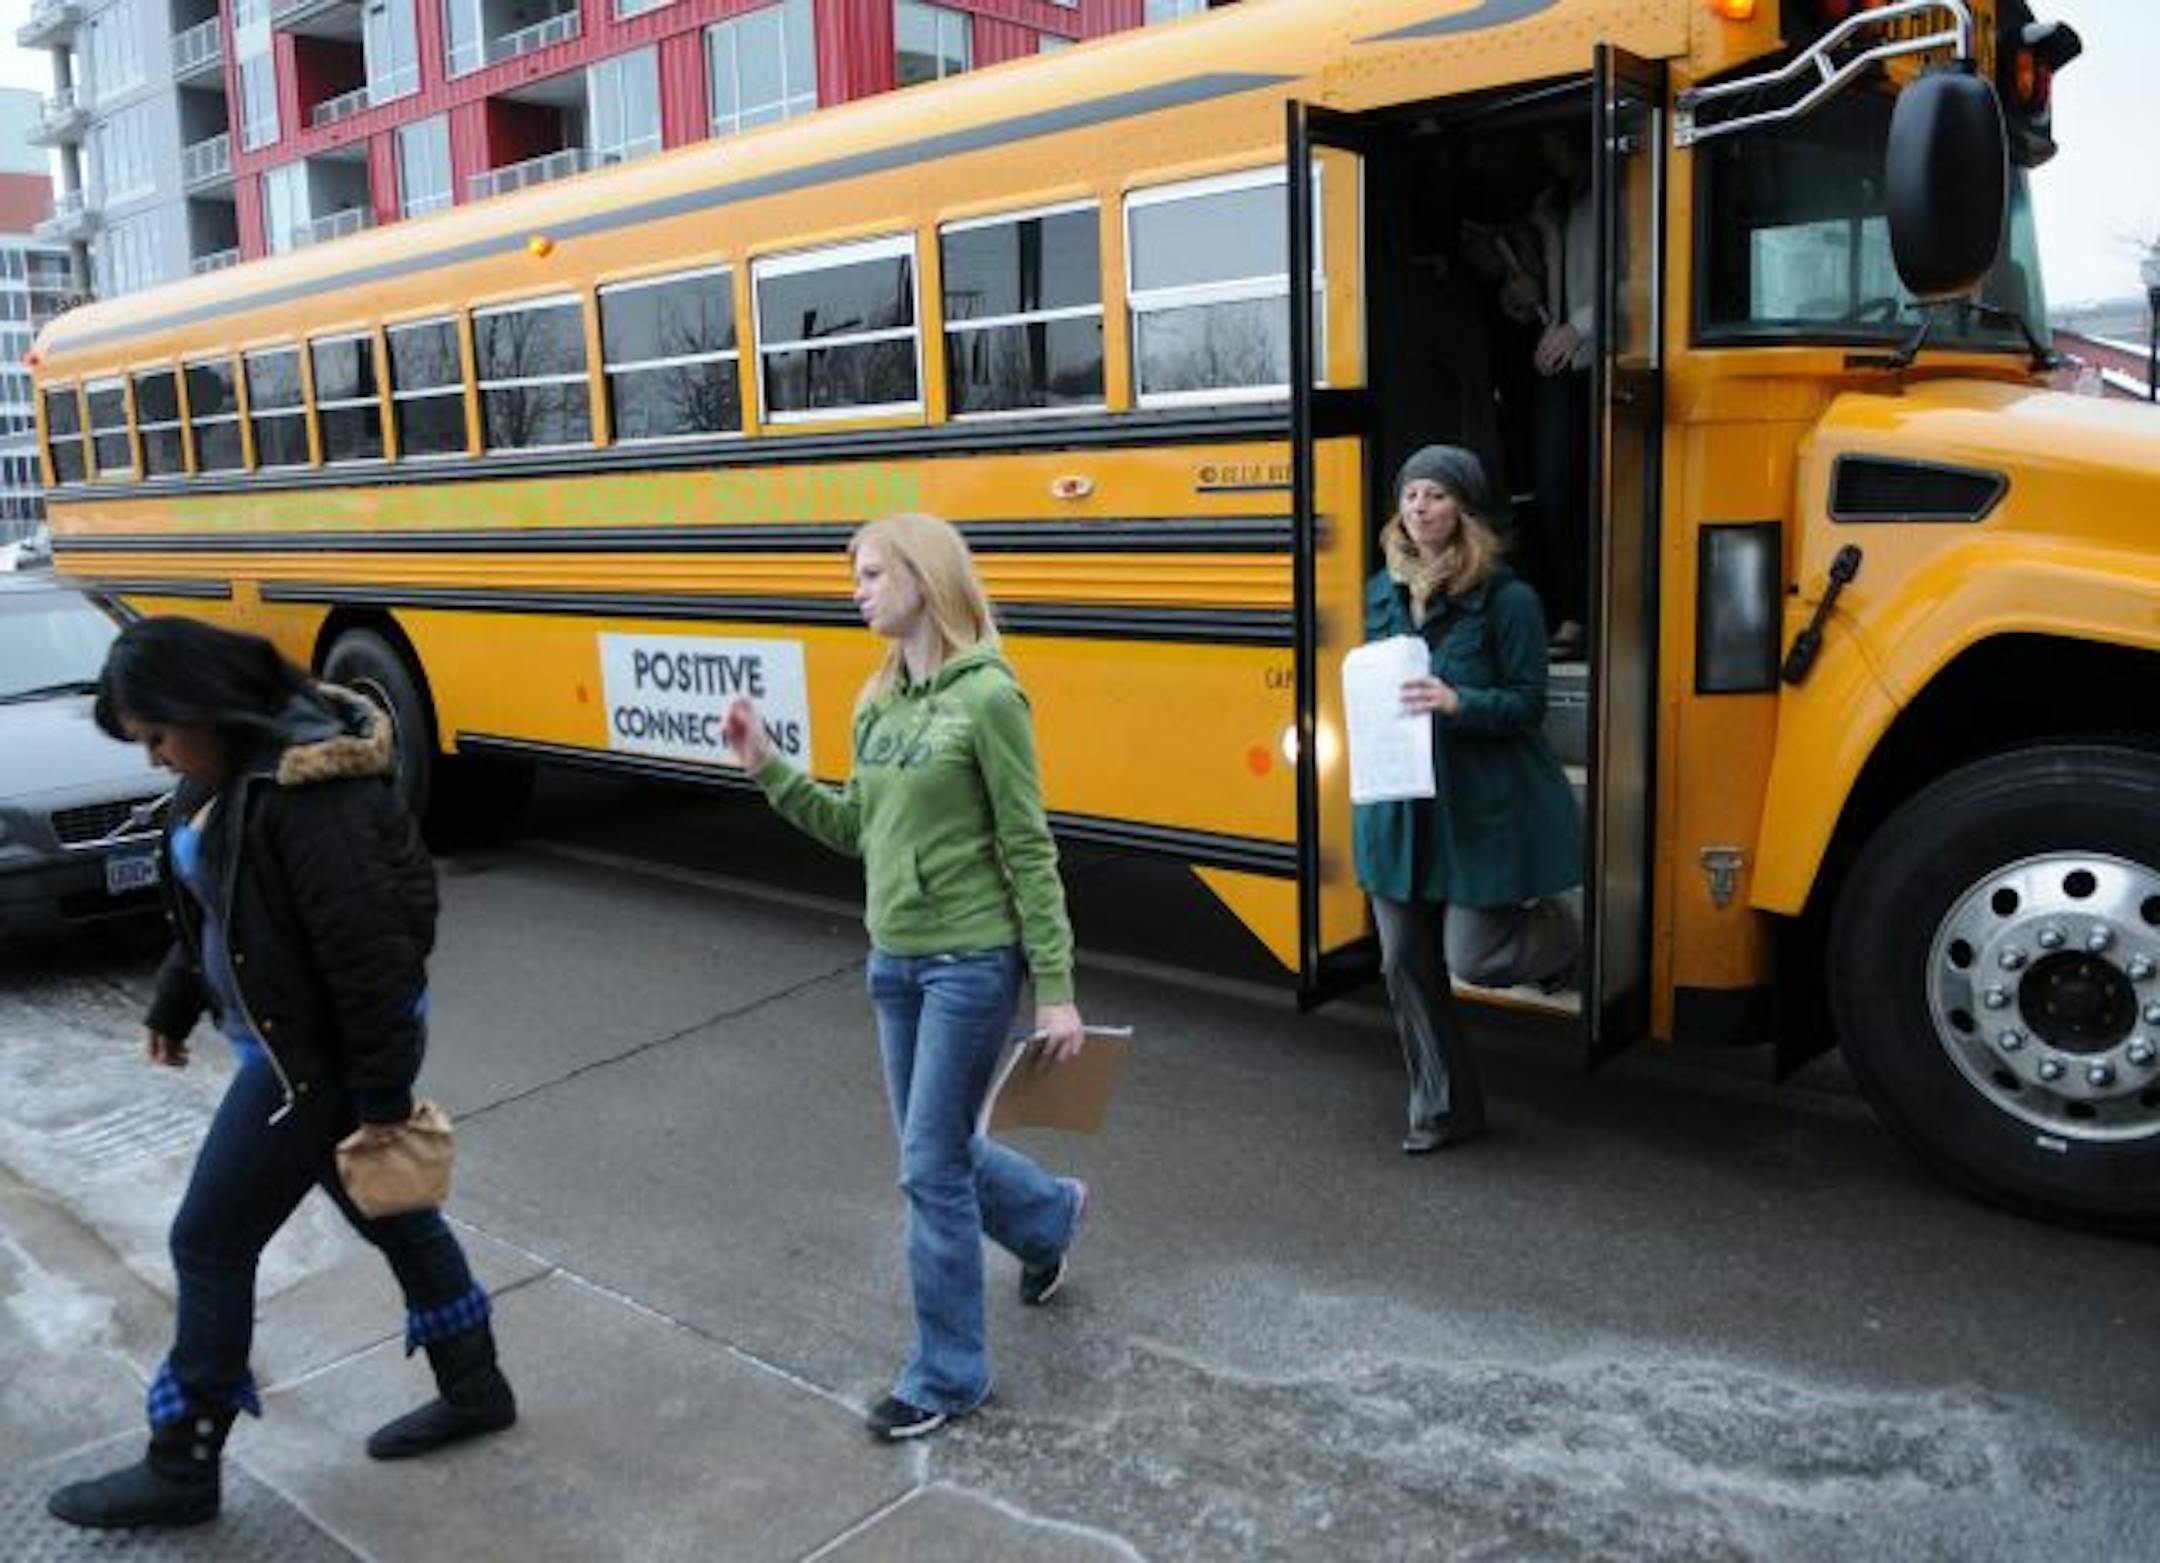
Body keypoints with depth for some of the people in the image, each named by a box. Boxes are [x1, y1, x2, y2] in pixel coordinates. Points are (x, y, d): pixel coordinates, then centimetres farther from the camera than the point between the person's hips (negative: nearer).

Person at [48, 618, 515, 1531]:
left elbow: (368, 948, -27)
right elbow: (209, 905, 18)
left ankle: (181, 1470, 24)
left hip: (322, 1053, -9)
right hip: (290, 1040, 9)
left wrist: (383, 1092, -23)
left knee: (210, 1244, 5)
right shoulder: (228, 770, 4)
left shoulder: (307, 791, -28)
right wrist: (173, 1006, 24)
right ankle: (476, 1389, 35)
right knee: (389, 1213, 19)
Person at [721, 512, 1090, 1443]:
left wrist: (1056, 990, -13)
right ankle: (1048, 1216, 48)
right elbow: (857, 831, 12)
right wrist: (770, 771, 2)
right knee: (937, 1149, 18)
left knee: (932, 1167, 0)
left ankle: (948, 1374, 19)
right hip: (893, 961, 7)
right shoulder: (877, 705, 7)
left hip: (973, 962, -7)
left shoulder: (988, 696, -15)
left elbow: (1030, 852, -13)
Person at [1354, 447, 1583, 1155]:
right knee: (1406, 962, 9)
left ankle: (1552, 925, 31)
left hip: (1484, 809, -5)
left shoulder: (1507, 598, -11)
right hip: (1396, 804, 5)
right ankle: (1444, 1108, 25)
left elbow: (1528, 703, -11)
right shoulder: (1381, 593, 6)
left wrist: (1458, 702, -27)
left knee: (1471, 957, -3)